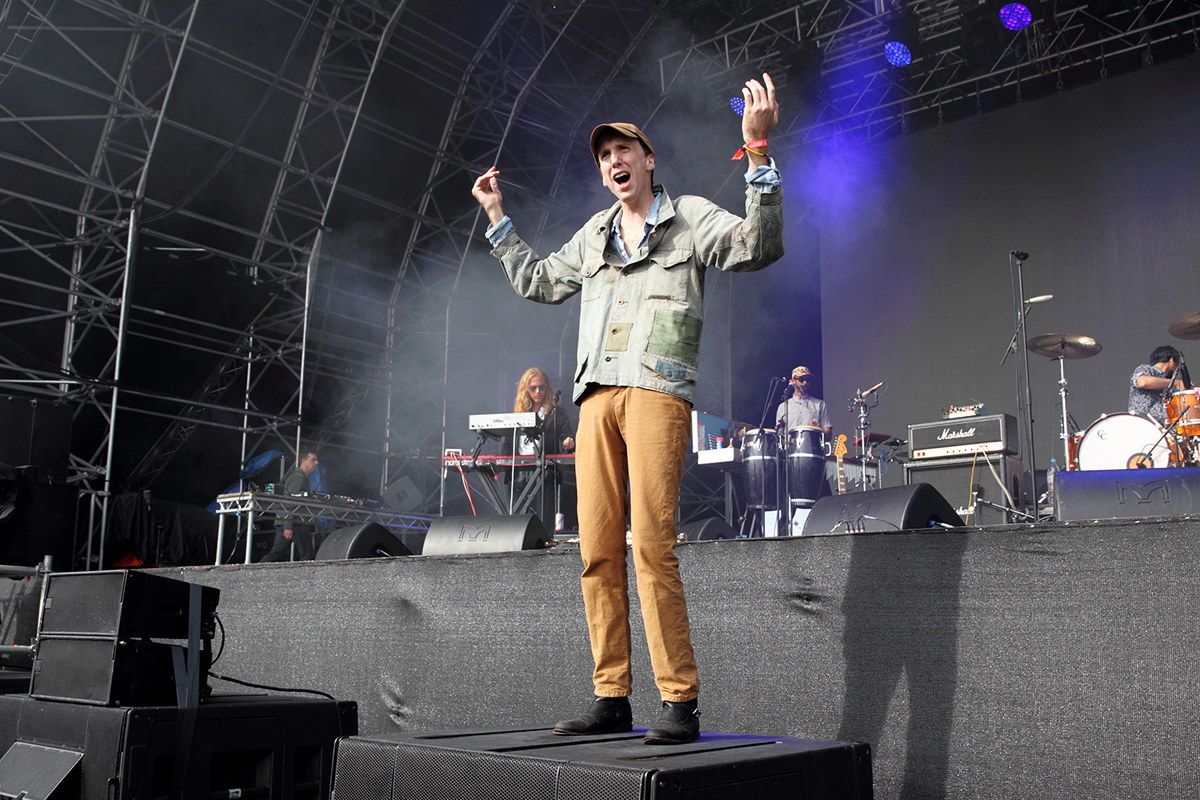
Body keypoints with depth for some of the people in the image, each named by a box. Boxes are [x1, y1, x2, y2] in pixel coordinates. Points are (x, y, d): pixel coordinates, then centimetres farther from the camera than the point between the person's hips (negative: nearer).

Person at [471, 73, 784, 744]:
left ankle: (681, 702, -10)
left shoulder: (691, 217, 11)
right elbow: (536, 282, 38)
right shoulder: (594, 235, 26)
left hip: (657, 391, -6)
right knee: (598, 550, 0)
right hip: (597, 395, 6)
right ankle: (612, 699, 7)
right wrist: (498, 217, 36)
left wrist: (759, 151, -14)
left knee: (651, 545, -16)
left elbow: (760, 246, -6)